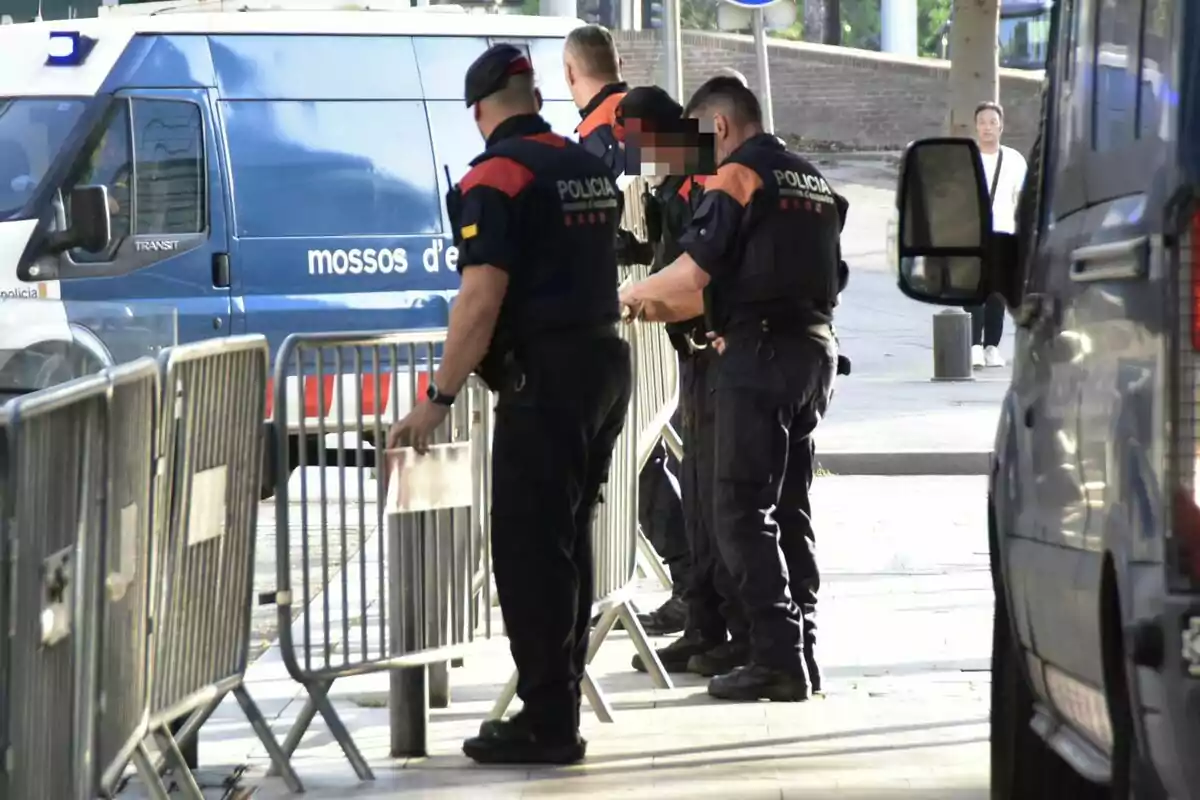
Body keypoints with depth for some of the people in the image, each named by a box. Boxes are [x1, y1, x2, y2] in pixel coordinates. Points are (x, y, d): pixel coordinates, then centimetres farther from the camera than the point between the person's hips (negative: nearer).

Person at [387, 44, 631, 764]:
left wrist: (440, 399, -17)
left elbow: (482, 300, -20)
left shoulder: (496, 178, -13)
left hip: (544, 376, -8)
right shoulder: (590, 170, 12)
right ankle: (558, 707, 20)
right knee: (568, 540, 15)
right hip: (606, 361, 8)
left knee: (529, 549, -5)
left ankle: (547, 723, -6)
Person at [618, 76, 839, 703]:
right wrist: (667, 309, 26)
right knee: (789, 509, 13)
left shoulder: (739, 175, -7)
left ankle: (776, 656, -13)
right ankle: (800, 654, 11)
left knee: (742, 510, -6)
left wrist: (635, 295, 5)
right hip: (815, 347, 8)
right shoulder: (811, 180, 19)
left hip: (760, 354, -8)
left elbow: (695, 270, -14)